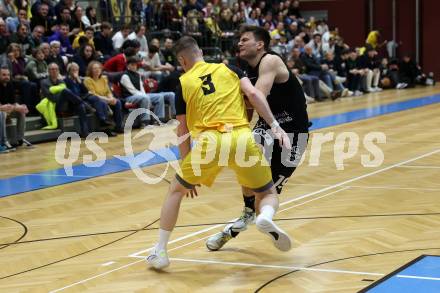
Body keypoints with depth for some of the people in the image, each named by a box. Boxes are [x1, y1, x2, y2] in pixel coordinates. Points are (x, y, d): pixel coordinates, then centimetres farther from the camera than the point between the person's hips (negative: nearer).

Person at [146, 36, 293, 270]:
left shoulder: (183, 83, 16)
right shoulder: (228, 68, 19)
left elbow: (182, 130, 16)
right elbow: (253, 94, 2)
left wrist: (188, 168, 25)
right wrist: (275, 125, 3)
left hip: (208, 141, 0)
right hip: (242, 138, 1)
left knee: (176, 190, 24)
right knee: (268, 194, 19)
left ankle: (160, 252, 21)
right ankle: (266, 217, -18)